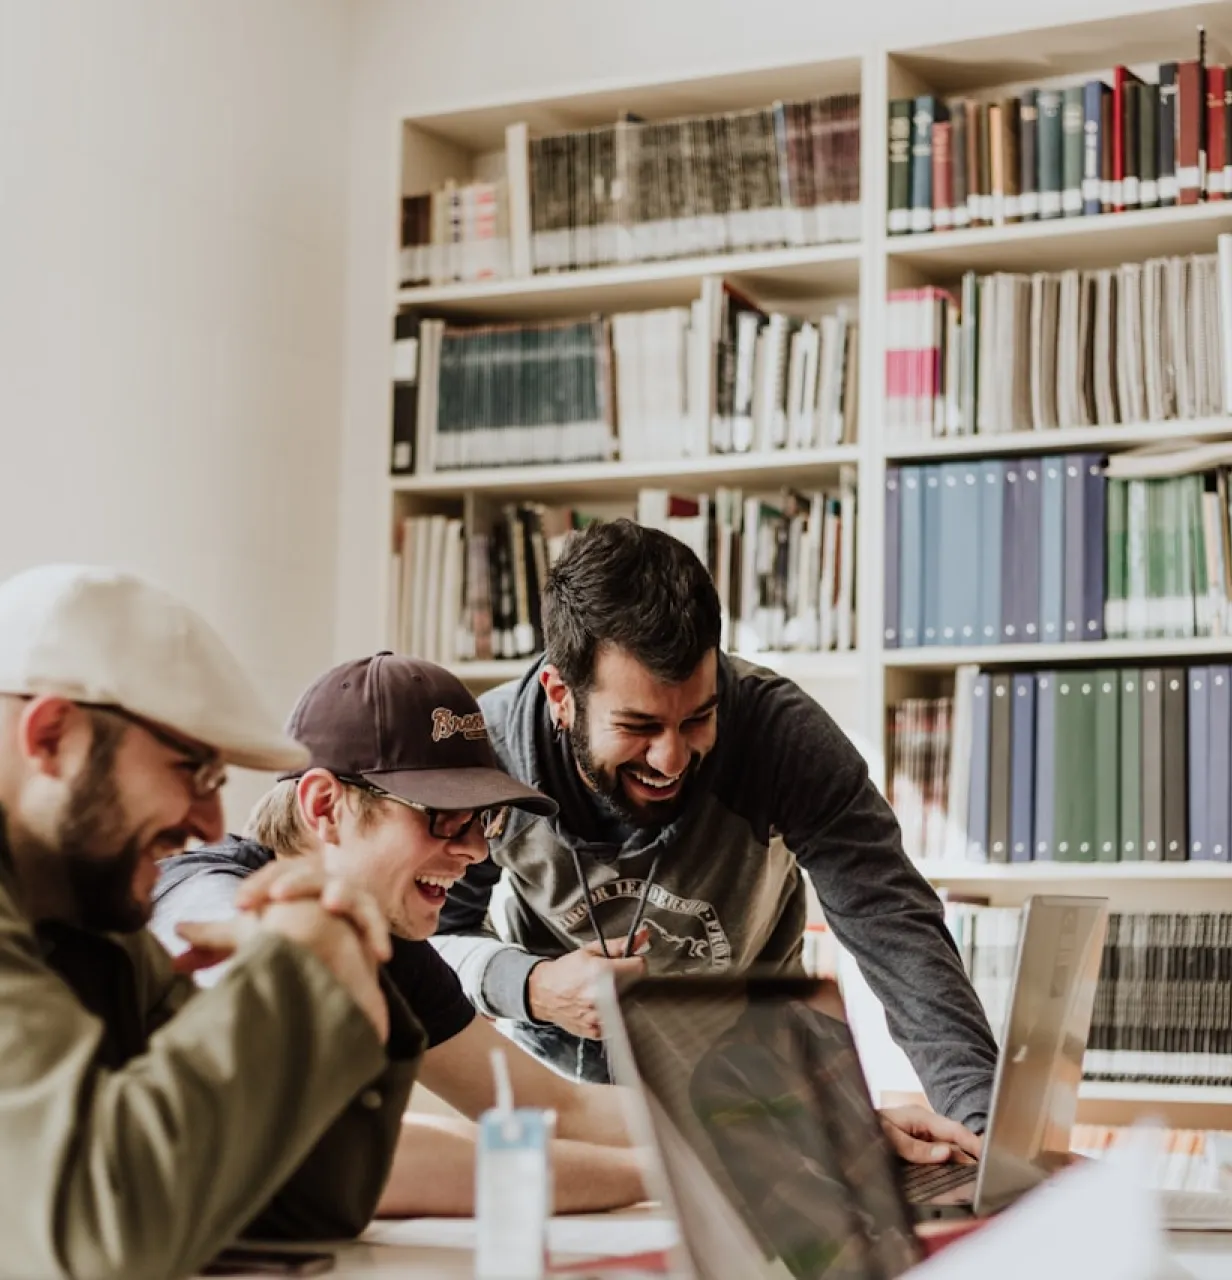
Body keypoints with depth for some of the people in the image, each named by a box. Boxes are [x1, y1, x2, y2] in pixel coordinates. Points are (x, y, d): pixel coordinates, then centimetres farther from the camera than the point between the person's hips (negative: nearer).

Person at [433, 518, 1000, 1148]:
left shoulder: (781, 730, -25)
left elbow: (894, 928, -29)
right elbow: (433, 933, -7)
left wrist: (982, 1117, -42)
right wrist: (529, 988, -28)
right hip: (562, 1066, 1)